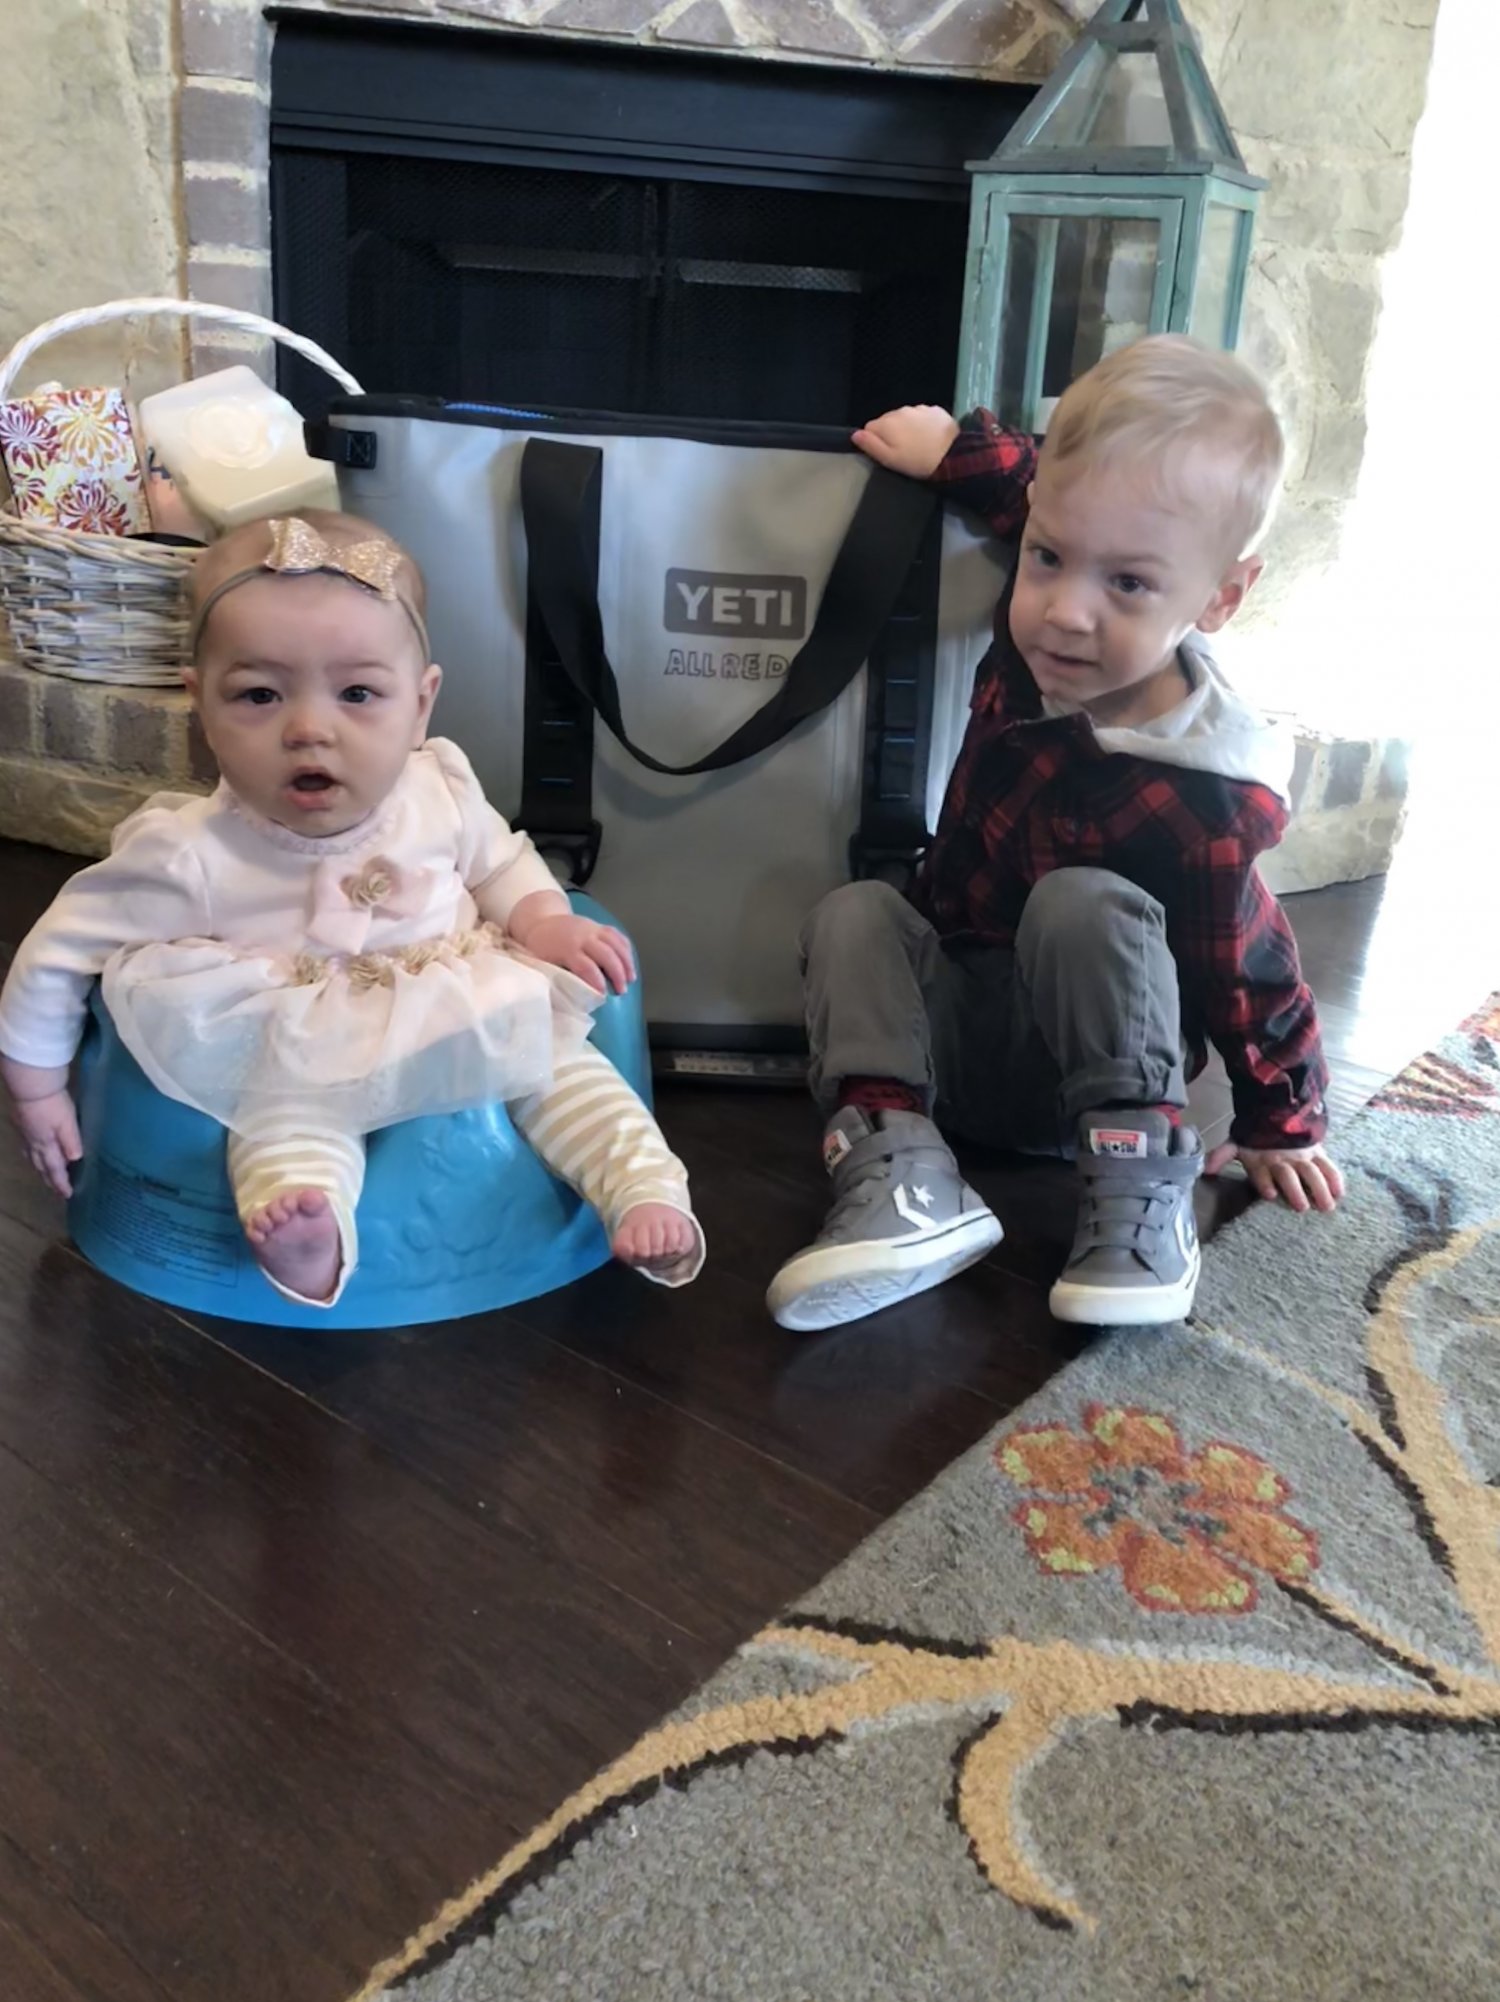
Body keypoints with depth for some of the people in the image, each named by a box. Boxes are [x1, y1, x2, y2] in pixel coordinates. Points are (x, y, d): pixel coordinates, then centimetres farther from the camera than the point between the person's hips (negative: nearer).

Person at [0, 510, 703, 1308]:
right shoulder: (189, 858, -22)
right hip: (300, 1074, -3)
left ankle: (649, 1192, -11)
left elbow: (501, 860, 11)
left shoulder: (440, 789, -10)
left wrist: (547, 923, -9)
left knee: (563, 1062, -10)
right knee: (287, 1121, -31)